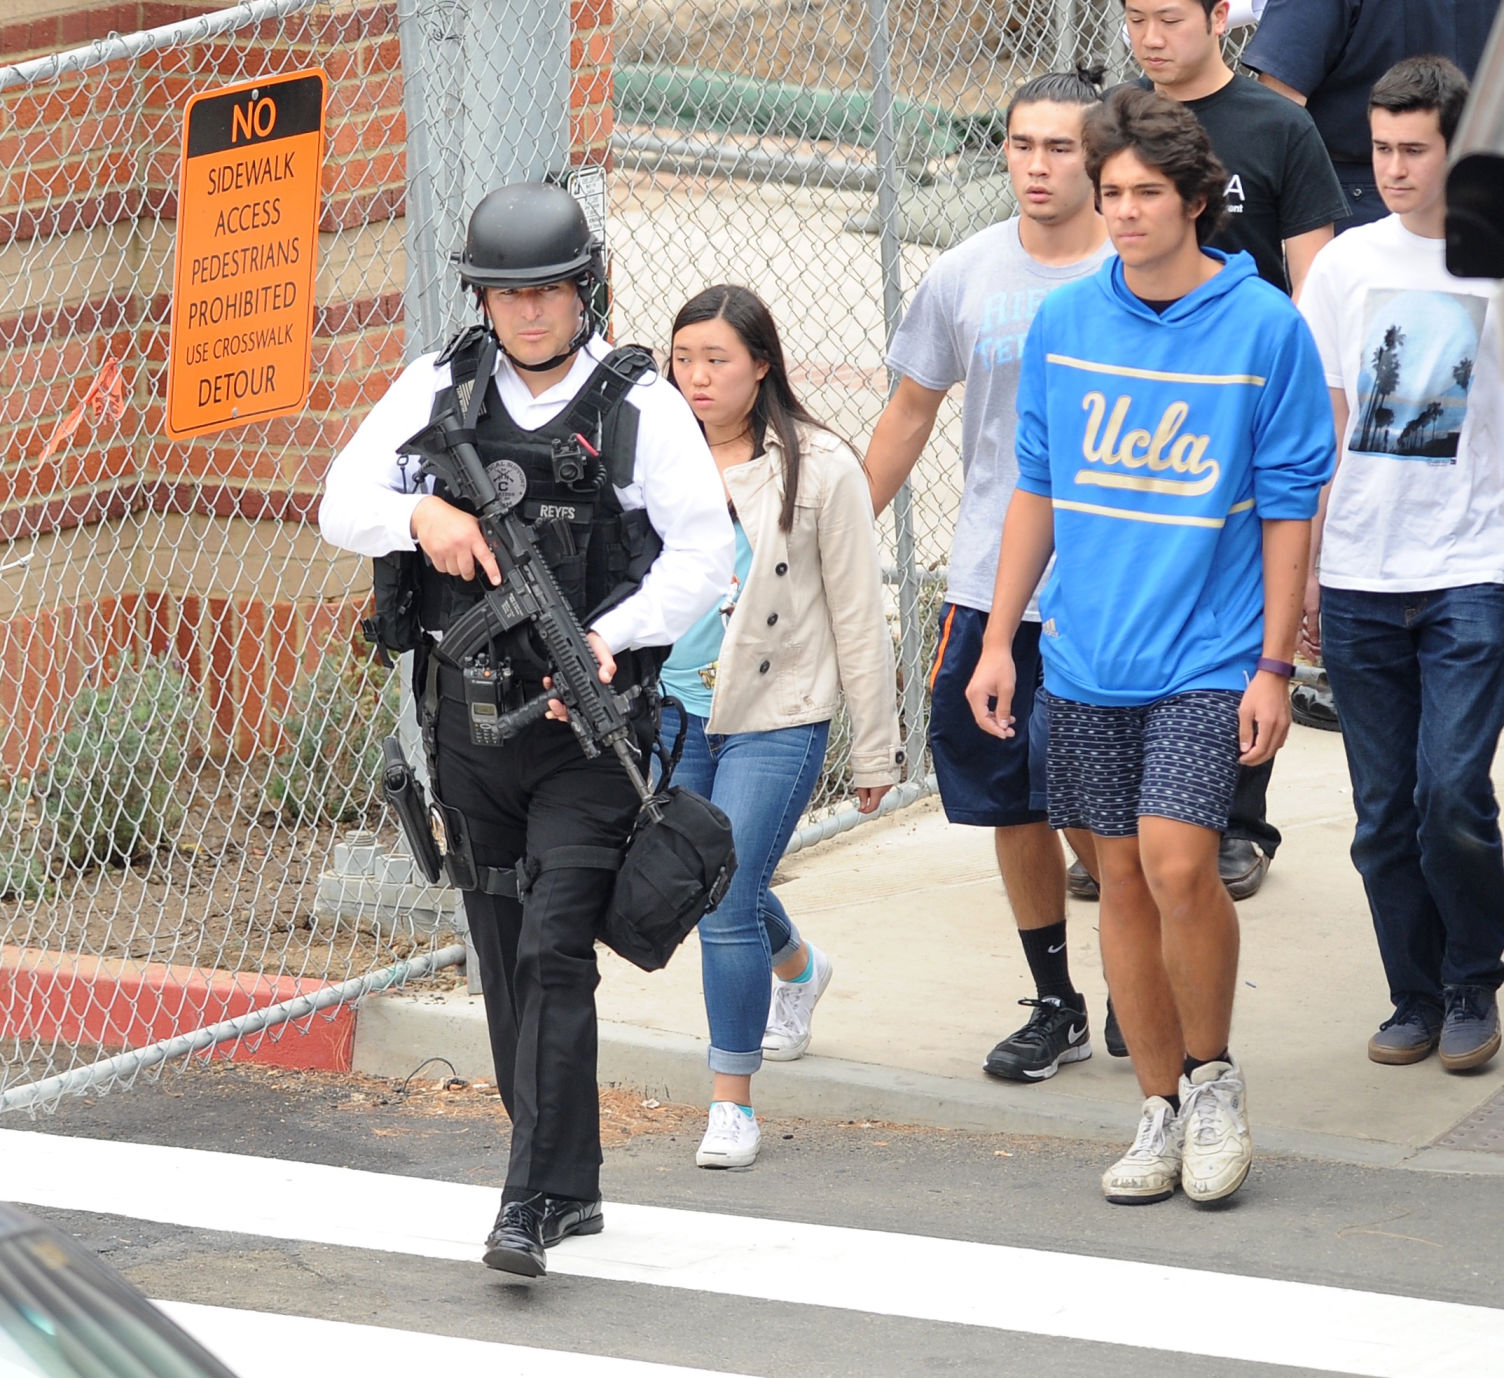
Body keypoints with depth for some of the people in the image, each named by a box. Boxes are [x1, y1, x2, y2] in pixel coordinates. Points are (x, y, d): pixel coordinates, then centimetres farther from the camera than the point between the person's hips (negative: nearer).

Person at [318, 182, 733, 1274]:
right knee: (505, 959, 11)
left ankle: (537, 1202, -14)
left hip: (587, 729, -5)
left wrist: (614, 634, -23)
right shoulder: (438, 391, 4)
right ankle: (571, 1182, 22)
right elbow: (342, 505, 5)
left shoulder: (642, 407, -6)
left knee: (555, 952, -14)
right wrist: (418, 513, -16)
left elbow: (705, 551, -9)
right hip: (468, 722, 5)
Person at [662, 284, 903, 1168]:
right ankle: (798, 967, 53)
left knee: (727, 904, -11)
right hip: (672, 708, 5)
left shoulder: (819, 468, -8)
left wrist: (877, 750, 0)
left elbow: (858, 615, -3)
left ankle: (733, 1103, 1)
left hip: (777, 716, -5)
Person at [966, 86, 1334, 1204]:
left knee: (1178, 863, -17)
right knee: (1122, 880, 7)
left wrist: (1274, 666, -6)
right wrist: (998, 639, 10)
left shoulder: (1265, 327, -6)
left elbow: (1290, 509, -3)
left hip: (1207, 656, -4)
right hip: (1086, 657, 4)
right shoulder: (1064, 323, 5)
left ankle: (1215, 1074, 5)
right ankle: (1164, 1111, 19)